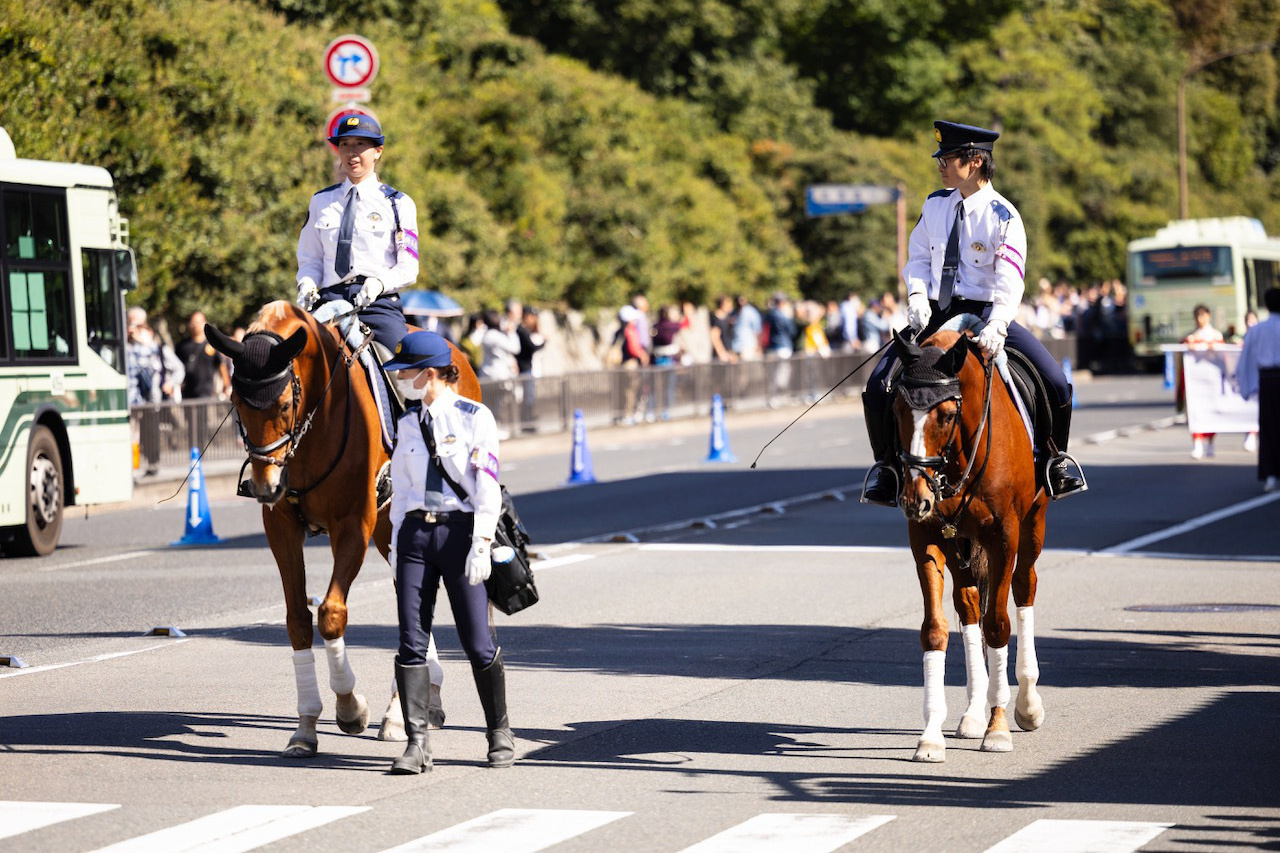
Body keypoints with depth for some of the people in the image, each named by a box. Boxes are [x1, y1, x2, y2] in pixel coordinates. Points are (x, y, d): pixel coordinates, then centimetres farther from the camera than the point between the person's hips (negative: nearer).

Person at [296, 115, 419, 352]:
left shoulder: (398, 203, 8)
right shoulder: (321, 201, 16)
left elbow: (408, 269, 4)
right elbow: (310, 259, 18)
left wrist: (379, 283, -16)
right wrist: (307, 285, -5)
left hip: (378, 301, -2)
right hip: (329, 300, 2)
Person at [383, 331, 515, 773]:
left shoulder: (474, 417, -3)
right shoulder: (408, 424, 12)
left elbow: (487, 486, -8)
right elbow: (401, 488, 16)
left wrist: (481, 545, -14)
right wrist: (397, 543, 11)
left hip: (460, 530, -4)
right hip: (416, 532, 4)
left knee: (477, 644, -1)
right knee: (412, 642, -4)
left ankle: (500, 733, 16)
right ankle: (417, 743, -2)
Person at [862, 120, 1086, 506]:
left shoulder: (1003, 216, -11)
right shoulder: (935, 204, 5)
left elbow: (1010, 279, -21)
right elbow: (918, 256, 14)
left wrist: (997, 327, -38)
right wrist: (917, 295, -9)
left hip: (985, 313, -3)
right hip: (936, 314, 3)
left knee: (1055, 383, -19)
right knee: (879, 384, -16)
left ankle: (1055, 459, 9)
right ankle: (886, 464, 6)